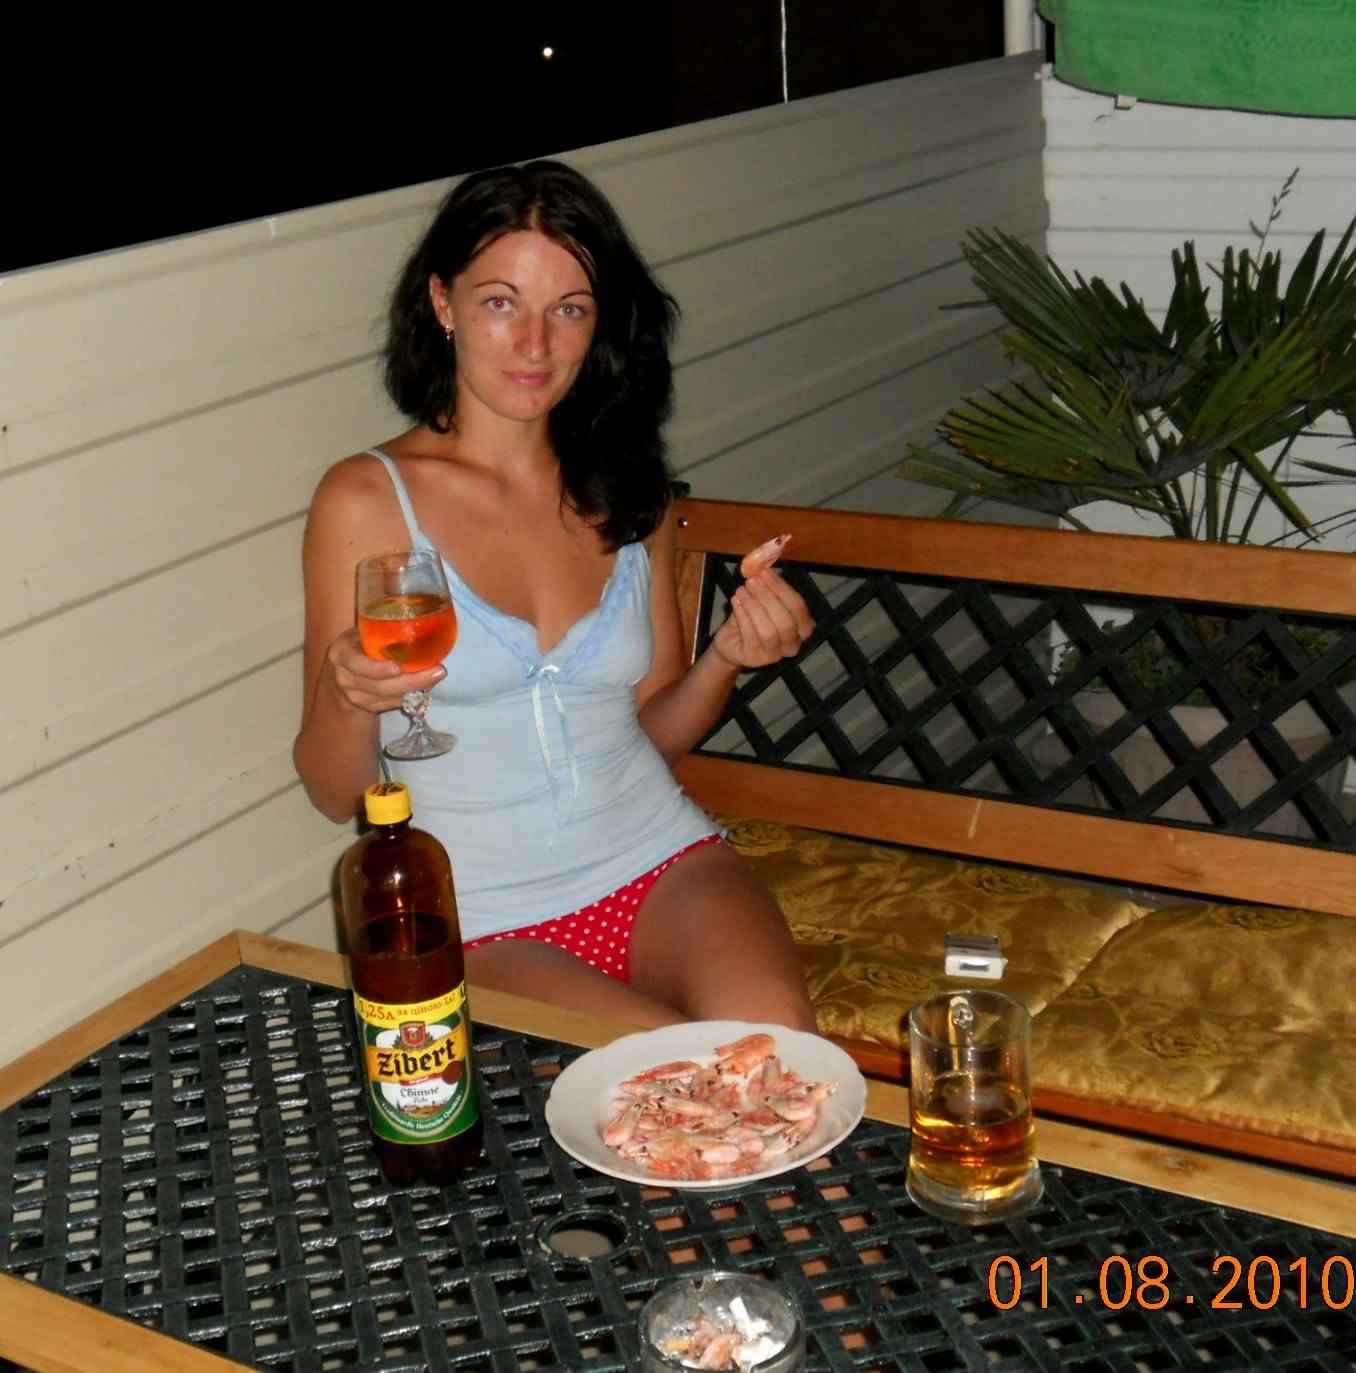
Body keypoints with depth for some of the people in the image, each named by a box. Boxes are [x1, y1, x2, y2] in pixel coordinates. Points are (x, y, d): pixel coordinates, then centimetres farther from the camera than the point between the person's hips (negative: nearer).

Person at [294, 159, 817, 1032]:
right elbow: (336, 793, -3)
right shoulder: (367, 500, -5)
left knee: (775, 1036, -27)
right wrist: (346, 696, -24)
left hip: (661, 861, 4)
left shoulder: (629, 491, 9)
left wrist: (728, 659, -4)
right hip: (485, 923, -4)